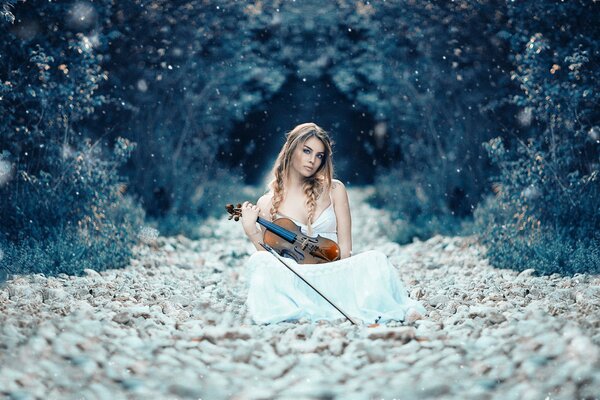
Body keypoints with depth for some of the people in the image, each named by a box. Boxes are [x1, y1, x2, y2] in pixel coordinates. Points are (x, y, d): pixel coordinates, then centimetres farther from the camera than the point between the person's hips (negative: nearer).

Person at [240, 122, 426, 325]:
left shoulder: (334, 190, 10)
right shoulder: (267, 203, 8)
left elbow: (344, 247, 5)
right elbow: (270, 257, 5)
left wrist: (335, 277, -13)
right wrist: (251, 231, -10)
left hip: (334, 273, 0)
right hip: (293, 281, 1)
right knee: (259, 262, -33)